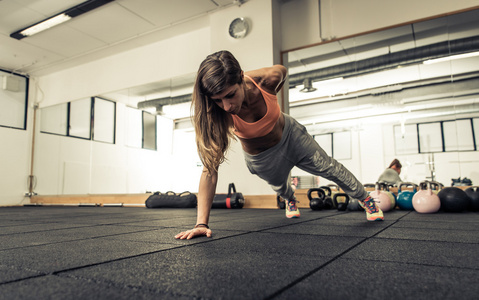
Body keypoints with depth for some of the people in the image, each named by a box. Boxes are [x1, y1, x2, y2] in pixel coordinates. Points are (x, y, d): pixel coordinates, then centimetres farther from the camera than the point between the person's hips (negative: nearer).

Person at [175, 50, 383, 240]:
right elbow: (210, 168, -39)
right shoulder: (217, 116, -38)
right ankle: (290, 201, 69)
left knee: (329, 169, 12)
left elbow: (282, 70, -9)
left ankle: (366, 199, 42)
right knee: (280, 187, 29)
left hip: (289, 135, 0)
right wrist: (201, 223, -43)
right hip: (261, 158, 1)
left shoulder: (269, 79, -36)